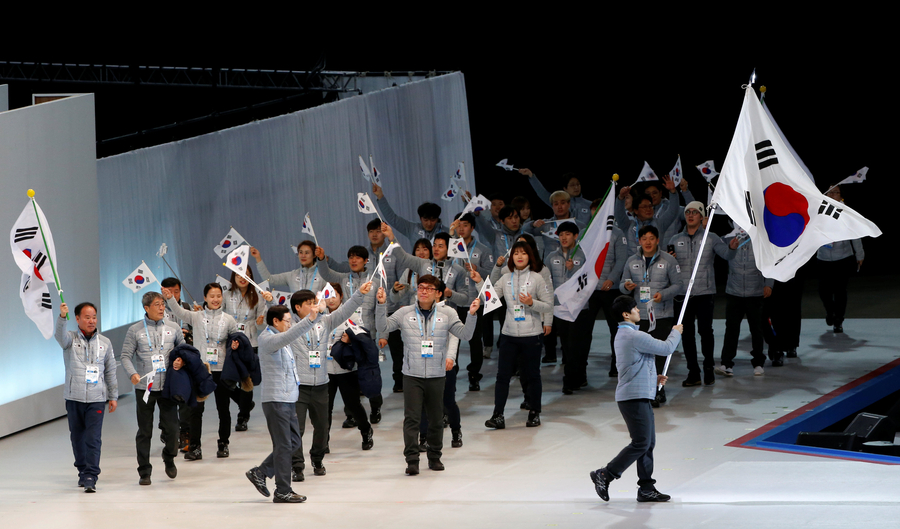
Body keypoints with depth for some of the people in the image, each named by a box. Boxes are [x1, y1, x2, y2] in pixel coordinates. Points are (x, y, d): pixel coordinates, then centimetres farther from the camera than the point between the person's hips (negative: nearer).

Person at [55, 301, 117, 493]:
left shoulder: (105, 343, 9)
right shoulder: (71, 339, 2)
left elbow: (110, 371, 14)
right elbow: (60, 336, -23)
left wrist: (113, 396, 11)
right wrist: (62, 317, -42)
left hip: (96, 398, 0)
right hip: (74, 397, 0)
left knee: (93, 439, -10)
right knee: (77, 437, 10)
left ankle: (91, 477, -12)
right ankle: (83, 471, 26)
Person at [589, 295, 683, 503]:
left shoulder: (623, 335, 16)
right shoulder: (635, 336, -18)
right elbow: (666, 348, -13)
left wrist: (654, 378, 15)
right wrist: (676, 332, 7)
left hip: (639, 396, 11)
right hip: (634, 398, -11)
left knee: (648, 443, 11)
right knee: (641, 444, -10)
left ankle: (647, 488, 13)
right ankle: (605, 475, -4)